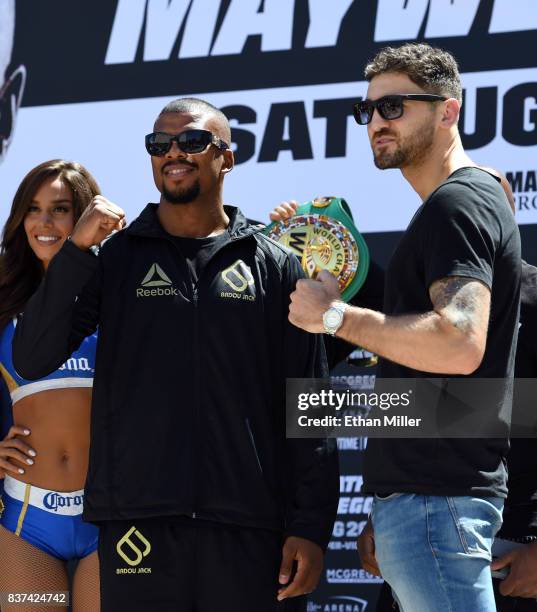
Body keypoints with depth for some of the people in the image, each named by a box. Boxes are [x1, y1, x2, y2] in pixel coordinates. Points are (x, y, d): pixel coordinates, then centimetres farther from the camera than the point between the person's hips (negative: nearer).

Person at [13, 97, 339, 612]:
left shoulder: (274, 267, 10)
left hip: (250, 528, 0)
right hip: (138, 522, 0)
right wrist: (77, 249, -9)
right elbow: (32, 360, 1)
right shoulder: (116, 257, 11)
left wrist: (310, 527, -2)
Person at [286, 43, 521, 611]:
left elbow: (459, 344, -28)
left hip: (434, 496, -11)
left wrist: (335, 315, -17)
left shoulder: (457, 205, -12)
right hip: (420, 491, 11)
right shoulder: (462, 203, 21)